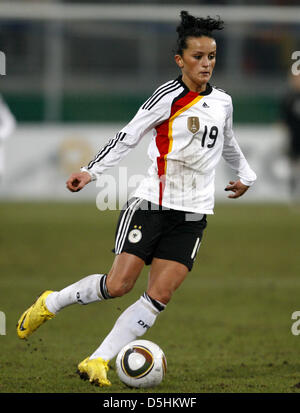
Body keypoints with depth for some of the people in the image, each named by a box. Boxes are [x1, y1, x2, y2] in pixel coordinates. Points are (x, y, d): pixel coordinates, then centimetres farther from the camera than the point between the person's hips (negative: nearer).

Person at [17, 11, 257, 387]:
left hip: (192, 216, 5)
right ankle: (50, 303, 14)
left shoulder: (222, 102, 9)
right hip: (152, 204, -5)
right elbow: (127, 137, -8)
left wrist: (245, 174, 40)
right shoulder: (169, 96, -8)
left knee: (160, 296, -9)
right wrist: (91, 171, -17)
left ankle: (97, 362, -6)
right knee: (118, 285, -12)